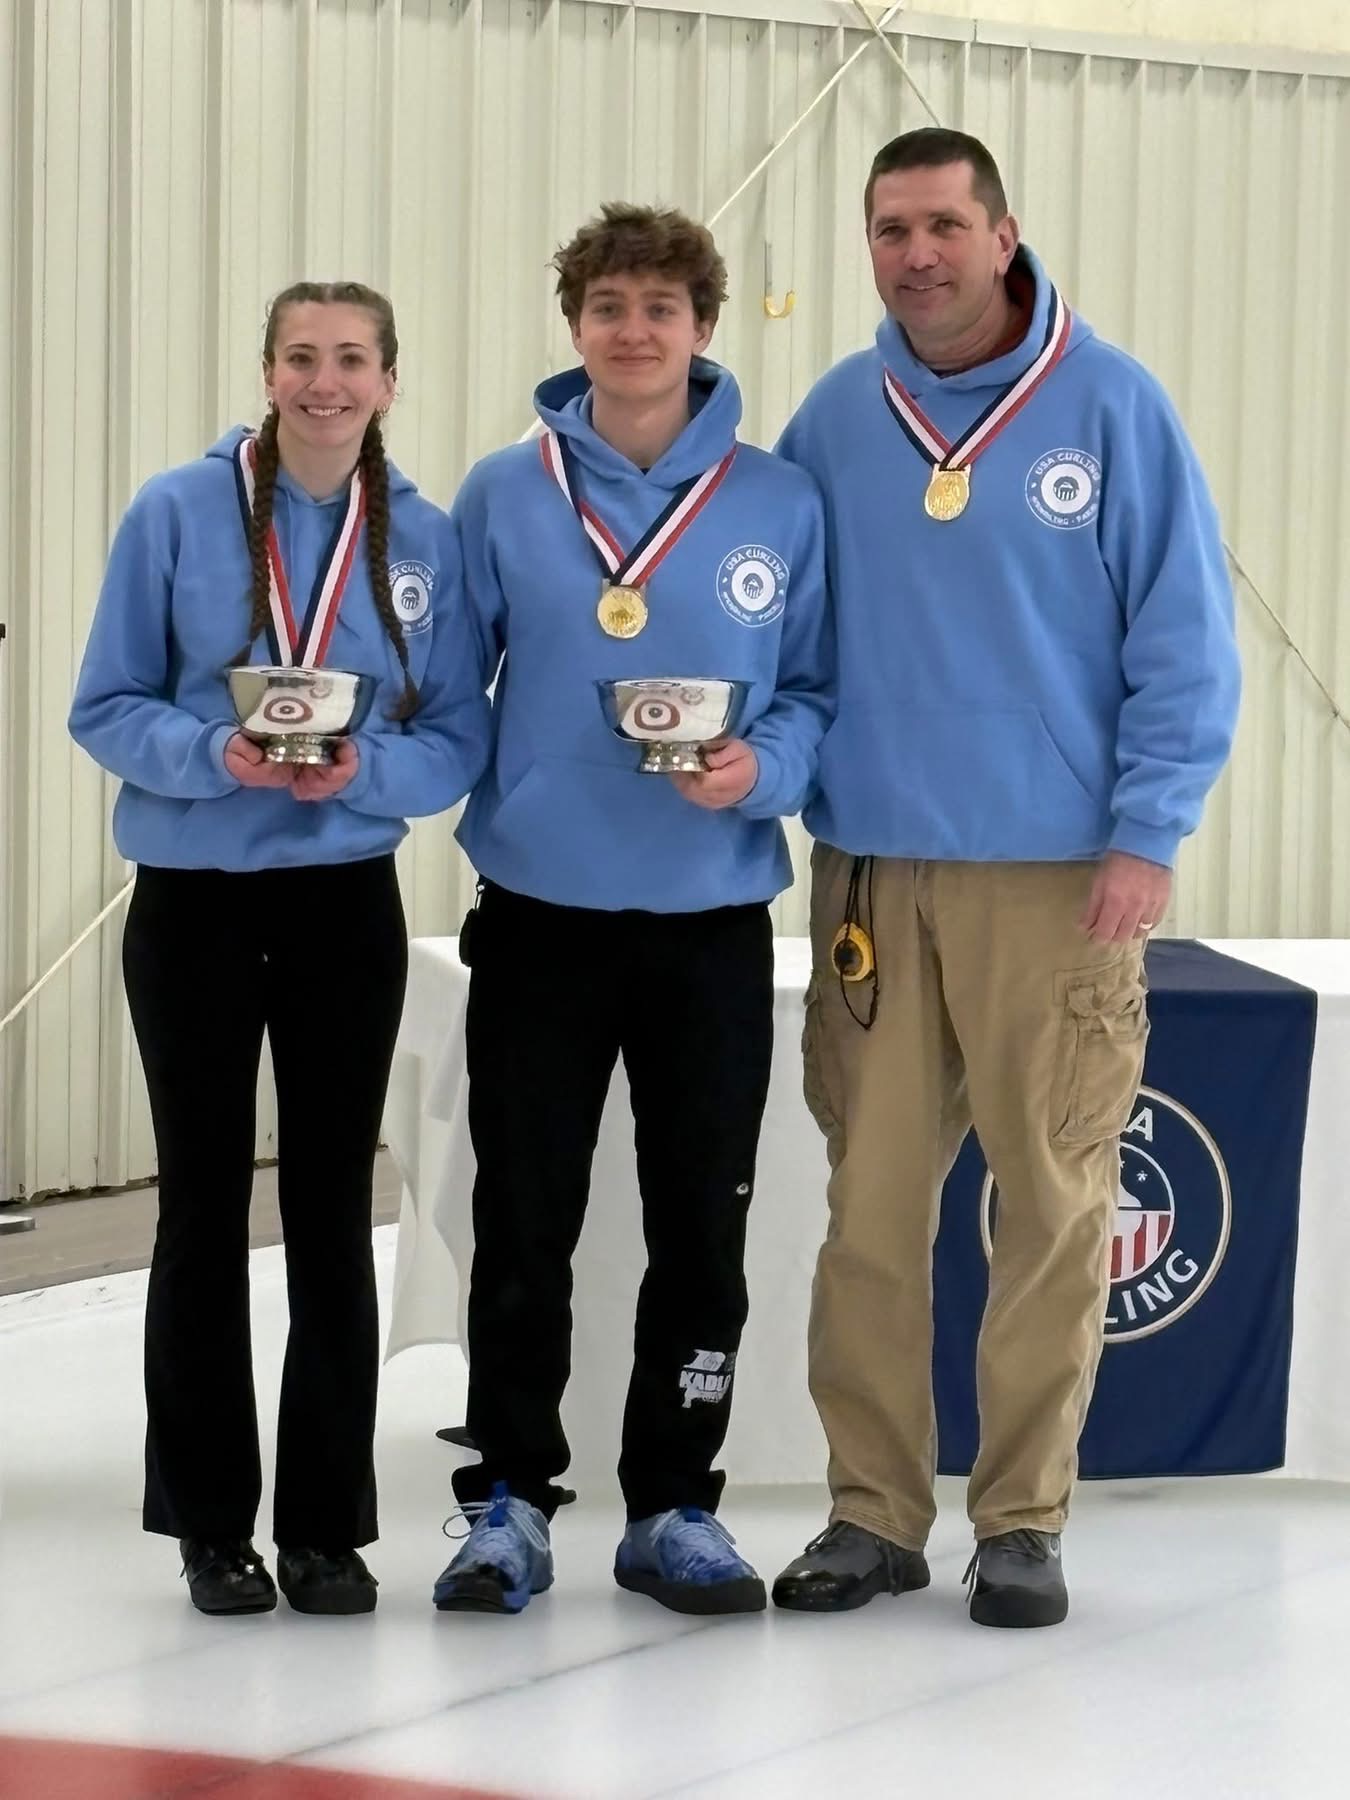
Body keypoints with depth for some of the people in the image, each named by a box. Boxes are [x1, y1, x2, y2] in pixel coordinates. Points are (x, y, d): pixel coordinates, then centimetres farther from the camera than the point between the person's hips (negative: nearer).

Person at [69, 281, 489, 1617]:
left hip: (348, 907, 1)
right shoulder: (177, 514, -5)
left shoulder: (426, 540, 0)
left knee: (334, 1213, 5)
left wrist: (366, 771, -19)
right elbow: (107, 708, -4)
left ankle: (327, 1523, 14)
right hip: (194, 904, -1)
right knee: (204, 1208, 6)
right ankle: (210, 1522, 15)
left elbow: (458, 742, 1)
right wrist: (215, 754, -22)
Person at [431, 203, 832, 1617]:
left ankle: (675, 1507, 19)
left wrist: (765, 765, -13)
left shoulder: (780, 505, 1)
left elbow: (820, 689, 4)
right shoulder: (503, 496, 1)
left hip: (714, 920, 1)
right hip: (539, 915, 0)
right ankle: (509, 1501, 17)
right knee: (522, 1232, 5)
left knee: (703, 1233, 7)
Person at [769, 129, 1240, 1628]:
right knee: (870, 1201, 4)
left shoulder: (1110, 406, -3)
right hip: (873, 867, 3)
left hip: (1059, 874, -2)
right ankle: (872, 1507, 14)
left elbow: (1186, 636, -3)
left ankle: (1023, 1518, 12)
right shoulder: (834, 419, 7)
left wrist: (1148, 835, -9)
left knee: (1052, 1201, 2)